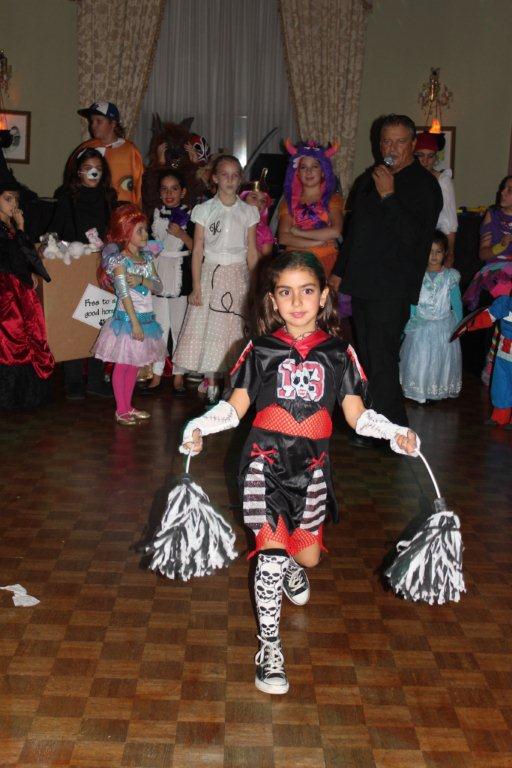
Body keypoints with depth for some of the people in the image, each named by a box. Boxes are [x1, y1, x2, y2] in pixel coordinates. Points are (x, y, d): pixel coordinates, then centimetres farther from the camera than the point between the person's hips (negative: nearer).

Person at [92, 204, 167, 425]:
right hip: (127, 317, -7)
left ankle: (128, 407, 23)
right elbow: (124, 293, -17)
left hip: (146, 316, 7)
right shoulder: (119, 260, -11)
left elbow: (158, 287, 2)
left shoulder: (146, 257, 9)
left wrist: (141, 280, -18)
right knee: (122, 365, 1)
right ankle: (121, 410, 8)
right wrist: (135, 323, -21)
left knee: (134, 365, 13)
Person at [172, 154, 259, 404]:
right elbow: (198, 250, -1)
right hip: (211, 274, -1)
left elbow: (252, 252, 8)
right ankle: (211, 388, 5)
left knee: (235, 331, 0)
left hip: (238, 275, 1)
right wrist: (196, 287, -7)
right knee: (209, 329, -3)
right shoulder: (205, 210, 2)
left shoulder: (248, 212, 7)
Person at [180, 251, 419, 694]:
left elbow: (357, 415, 4)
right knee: (271, 552, -11)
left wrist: (396, 433, -11)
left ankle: (293, 566, 50)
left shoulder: (338, 354, 3)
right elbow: (235, 407, 1)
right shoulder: (261, 351, -1)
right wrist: (200, 427, -16)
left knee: (309, 555, 10)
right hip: (266, 463, -2)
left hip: (312, 467, 2)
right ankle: (269, 647, 4)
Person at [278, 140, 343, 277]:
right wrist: (318, 242, -7)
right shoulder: (289, 201, 15)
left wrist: (298, 232, -3)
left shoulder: (333, 199, 10)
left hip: (326, 261, -1)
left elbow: (335, 231, -7)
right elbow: (283, 238, 1)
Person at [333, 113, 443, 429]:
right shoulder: (369, 178, 16)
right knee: (368, 360, 12)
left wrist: (388, 196, -22)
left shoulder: (424, 184, -7)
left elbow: (413, 235, -20)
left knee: (382, 362, -10)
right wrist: (340, 272, 23)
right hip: (362, 284, 8)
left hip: (392, 289, -8)